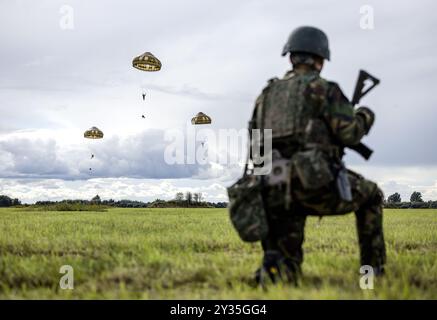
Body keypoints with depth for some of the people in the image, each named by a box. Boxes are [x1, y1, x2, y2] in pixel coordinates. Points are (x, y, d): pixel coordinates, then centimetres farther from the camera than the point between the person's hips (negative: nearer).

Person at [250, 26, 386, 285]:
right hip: (317, 185, -5)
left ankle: (270, 271, -19)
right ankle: (374, 270, 28)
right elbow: (350, 133, -6)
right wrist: (365, 117, 18)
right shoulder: (322, 88, 2)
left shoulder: (267, 94, 20)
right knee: (370, 194, 27)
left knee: (285, 270, 15)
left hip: (278, 191, 5)